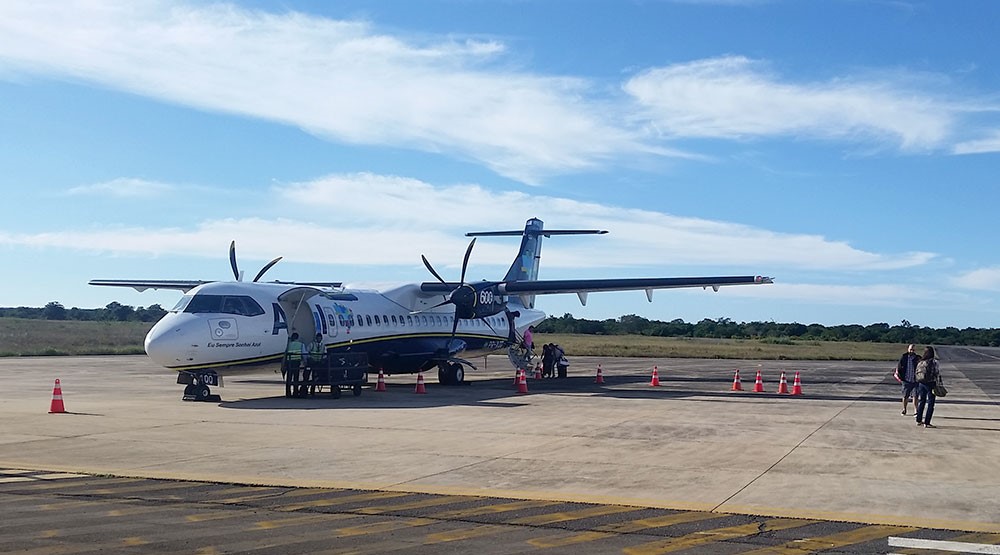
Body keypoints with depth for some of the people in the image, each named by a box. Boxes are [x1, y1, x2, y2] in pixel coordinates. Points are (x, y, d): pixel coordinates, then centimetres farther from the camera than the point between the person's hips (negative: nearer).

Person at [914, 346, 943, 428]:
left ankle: (919, 420, 23)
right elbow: (938, 374, -11)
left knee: (921, 402, 17)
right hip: (930, 384, -5)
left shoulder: (920, 362, 5)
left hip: (921, 383, 5)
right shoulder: (934, 362, -10)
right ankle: (926, 423, -2)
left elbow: (915, 373, 11)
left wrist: (917, 385, 19)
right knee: (930, 404, 0)